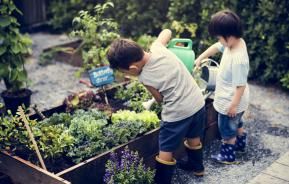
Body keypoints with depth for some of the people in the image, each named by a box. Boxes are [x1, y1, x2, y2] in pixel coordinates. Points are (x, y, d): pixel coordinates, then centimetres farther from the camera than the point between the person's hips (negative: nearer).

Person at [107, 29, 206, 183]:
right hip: (198, 102, 8)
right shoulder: (157, 47, -9)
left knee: (165, 151, 9)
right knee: (194, 138, 30)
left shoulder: (145, 78, -20)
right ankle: (197, 167, 51)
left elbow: (160, 99, -2)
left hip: (178, 113, -8)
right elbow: (167, 31, 14)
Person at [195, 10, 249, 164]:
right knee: (236, 123, 31)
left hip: (230, 102, -9)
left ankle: (228, 156, 34)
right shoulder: (237, 41, -11)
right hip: (234, 100, 9)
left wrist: (233, 105, -21)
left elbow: (241, 85, -30)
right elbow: (217, 47, 8)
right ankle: (240, 144, 53)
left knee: (227, 129, 15)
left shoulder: (238, 59, -37)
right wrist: (200, 58, 4)